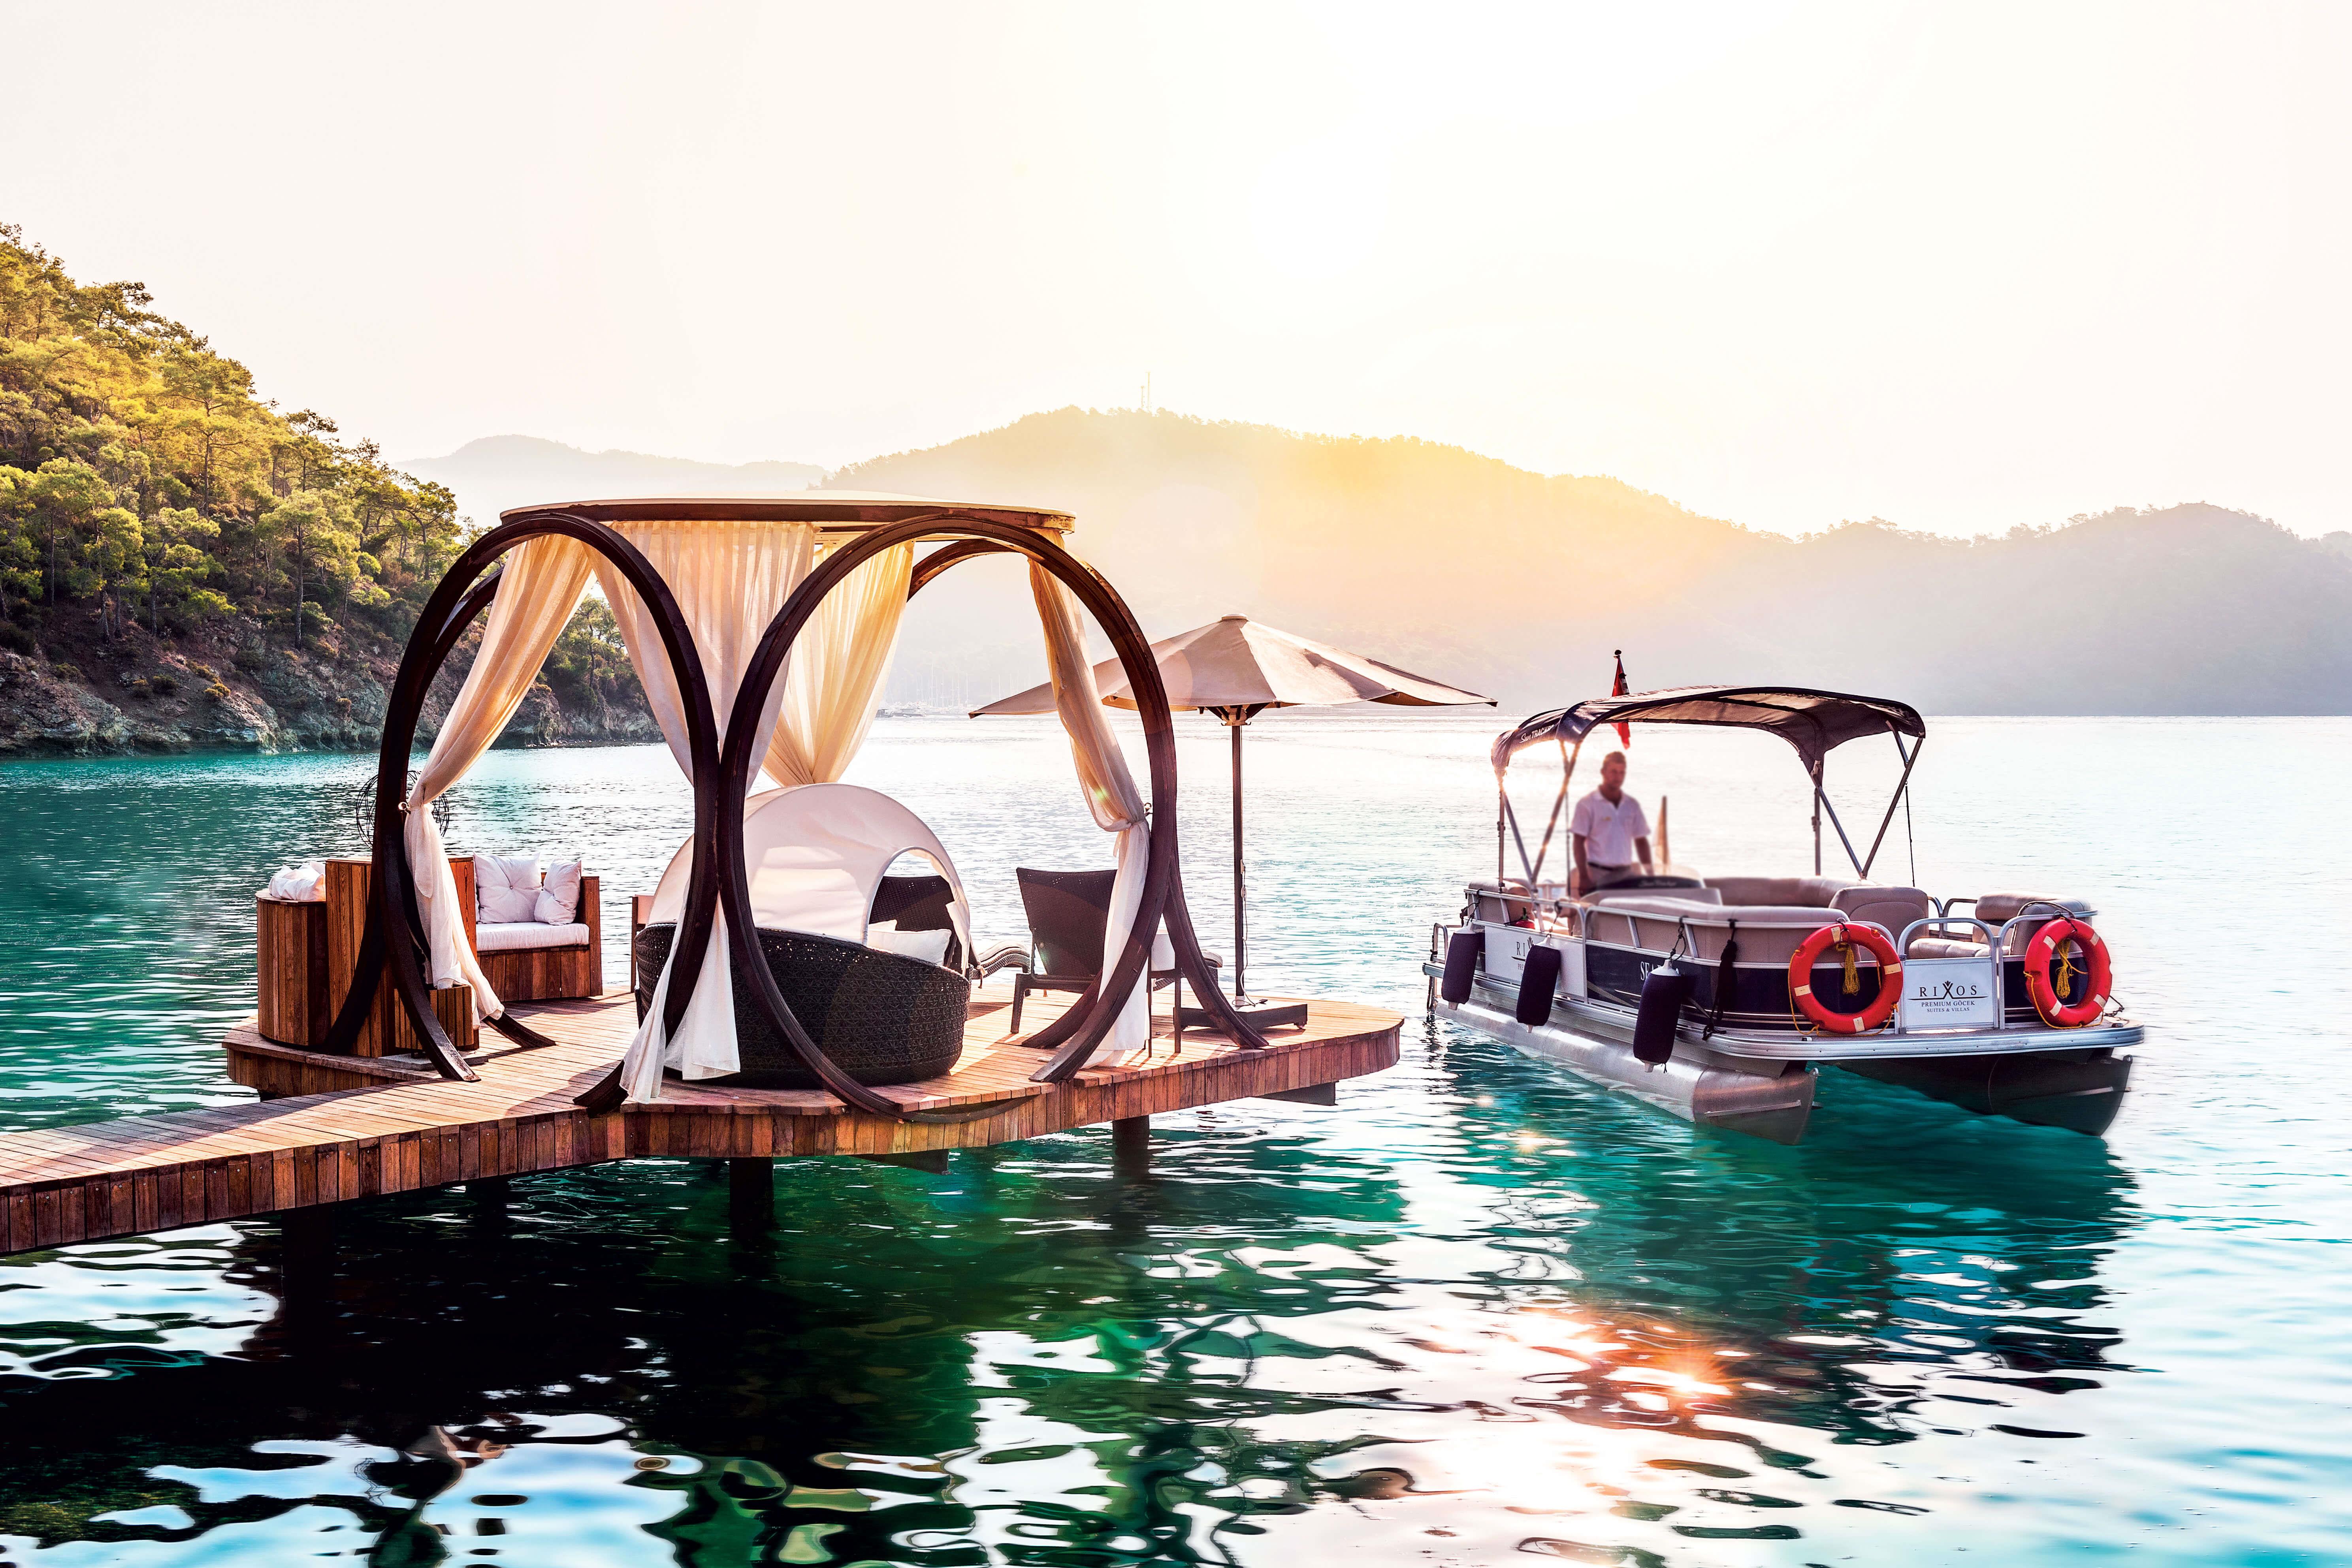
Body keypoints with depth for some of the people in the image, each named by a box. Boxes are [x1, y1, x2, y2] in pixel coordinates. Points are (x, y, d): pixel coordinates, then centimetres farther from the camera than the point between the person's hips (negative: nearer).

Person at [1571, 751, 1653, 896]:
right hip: (1597, 875, -4)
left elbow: (1641, 842, 16)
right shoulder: (1588, 804, -1)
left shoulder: (1632, 806, 13)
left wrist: (1650, 875, 7)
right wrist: (1584, 877, -14)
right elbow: (1579, 842, -5)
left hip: (1626, 874, 5)